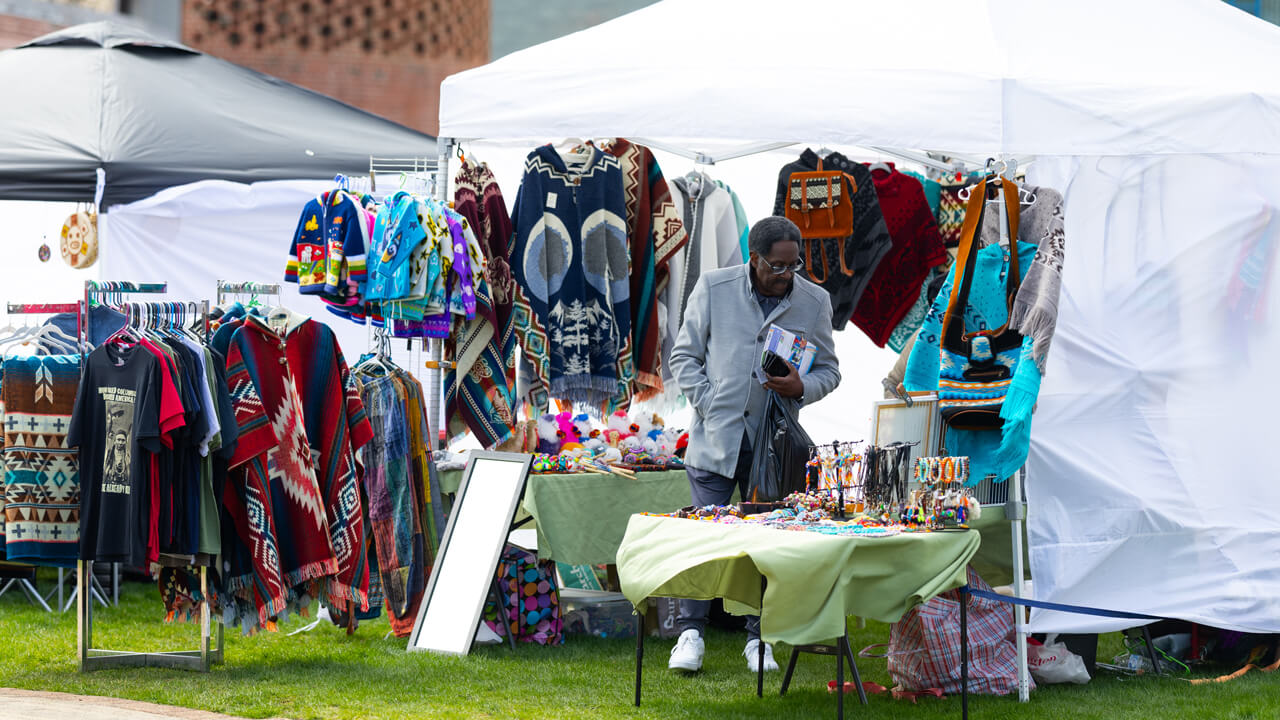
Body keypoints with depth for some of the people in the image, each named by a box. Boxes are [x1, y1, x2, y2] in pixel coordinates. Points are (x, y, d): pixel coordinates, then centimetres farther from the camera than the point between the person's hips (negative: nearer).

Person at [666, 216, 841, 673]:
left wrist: (802, 387, -12)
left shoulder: (815, 301, 2)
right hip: (716, 437, -1)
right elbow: (684, 355, 5)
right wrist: (708, 404, -7)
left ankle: (758, 639, 14)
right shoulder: (714, 288, -2)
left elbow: (829, 370, 10)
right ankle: (691, 632, 7)